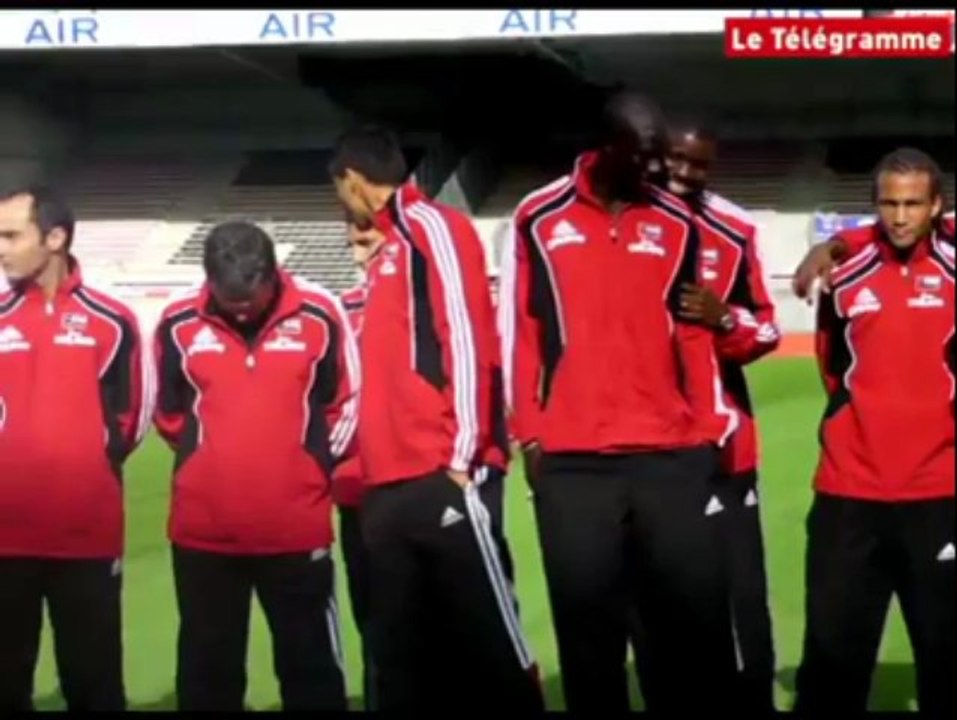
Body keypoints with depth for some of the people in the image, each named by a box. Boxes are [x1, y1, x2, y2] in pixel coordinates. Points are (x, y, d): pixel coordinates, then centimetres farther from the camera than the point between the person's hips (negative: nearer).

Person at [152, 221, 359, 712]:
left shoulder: (319, 316, -9)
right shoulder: (180, 324, -5)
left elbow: (348, 405, 4)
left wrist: (309, 464, 7)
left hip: (297, 527, -1)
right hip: (203, 529, 1)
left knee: (309, 663, 10)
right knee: (207, 668, 13)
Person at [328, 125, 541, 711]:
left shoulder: (433, 226, -2)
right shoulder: (391, 249, 23)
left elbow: (466, 338, -11)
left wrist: (463, 454, -16)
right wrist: (366, 454, 20)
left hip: (443, 478, -9)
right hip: (391, 486, 9)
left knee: (490, 641, -7)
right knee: (404, 657, 8)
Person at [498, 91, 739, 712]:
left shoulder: (676, 224, 10)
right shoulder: (540, 218, 4)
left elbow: (693, 334, 12)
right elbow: (520, 330, 4)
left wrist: (708, 429, 6)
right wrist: (530, 432, 1)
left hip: (672, 454, 2)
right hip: (571, 460, -2)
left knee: (695, 617, 4)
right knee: (589, 628, 4)